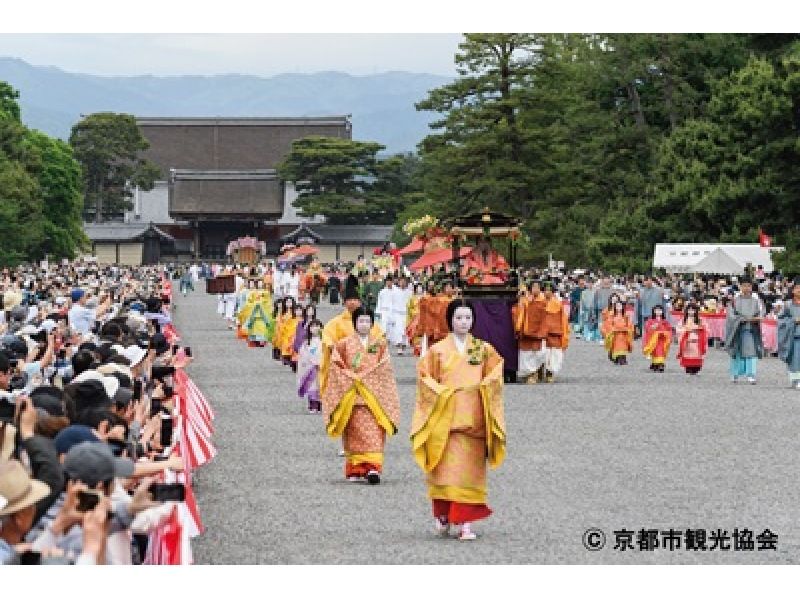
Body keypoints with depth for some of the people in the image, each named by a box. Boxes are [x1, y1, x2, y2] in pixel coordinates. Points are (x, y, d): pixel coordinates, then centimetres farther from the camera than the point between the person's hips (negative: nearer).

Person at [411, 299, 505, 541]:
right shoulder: (438, 350, 5)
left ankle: (466, 522, -1)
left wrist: (480, 387, -8)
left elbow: (494, 375, 10)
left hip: (473, 418, 1)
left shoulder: (484, 349, 9)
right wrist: (443, 392, -10)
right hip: (444, 416, -1)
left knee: (470, 470, -3)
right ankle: (442, 515, 16)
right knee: (445, 468, -4)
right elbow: (425, 376, 3)